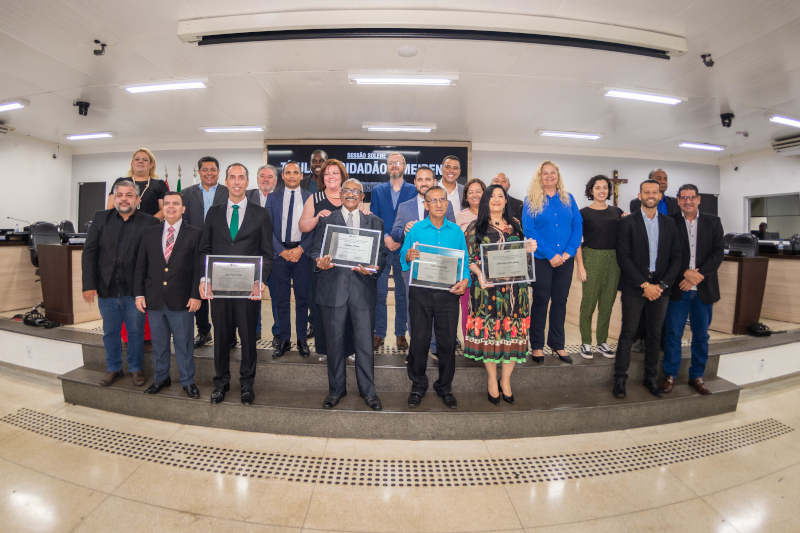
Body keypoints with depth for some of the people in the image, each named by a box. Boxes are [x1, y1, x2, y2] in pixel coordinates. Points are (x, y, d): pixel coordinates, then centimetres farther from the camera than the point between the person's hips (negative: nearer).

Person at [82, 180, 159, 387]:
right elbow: (89, 252, 2)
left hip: (134, 290, -3)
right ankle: (113, 368, 34)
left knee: (136, 331, 10)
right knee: (110, 331, 16)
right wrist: (88, 284, -4)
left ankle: (136, 368, 28)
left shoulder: (149, 222, -6)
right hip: (107, 289, 3)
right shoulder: (100, 218, 4)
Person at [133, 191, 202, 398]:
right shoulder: (149, 233, 9)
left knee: (184, 343, 6)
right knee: (158, 342, 16)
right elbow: (141, 265, 10)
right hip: (154, 299, 4)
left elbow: (198, 267, -5)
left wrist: (196, 295, -11)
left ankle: (188, 381, 21)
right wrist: (139, 293, 3)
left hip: (182, 300, -3)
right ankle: (161, 378, 33)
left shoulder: (195, 234, -2)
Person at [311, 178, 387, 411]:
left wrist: (372, 269, -15)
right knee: (334, 341, 10)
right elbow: (316, 250, 8)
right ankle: (336, 389, 28)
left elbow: (381, 255, 6)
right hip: (333, 287, 1)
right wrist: (320, 262, -15)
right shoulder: (327, 220, 13)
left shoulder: (375, 222, 12)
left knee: (365, 342, 4)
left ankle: (368, 390, 23)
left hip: (363, 288, 0)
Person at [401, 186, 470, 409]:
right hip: (420, 292, -1)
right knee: (419, 340, 5)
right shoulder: (415, 229, 3)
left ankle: (445, 387, 27)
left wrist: (465, 280, -10)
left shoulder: (456, 231, 7)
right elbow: (403, 257, 4)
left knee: (448, 341, 8)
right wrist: (408, 257, -19)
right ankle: (418, 386, 25)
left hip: (448, 292, 2)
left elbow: (464, 261, 8)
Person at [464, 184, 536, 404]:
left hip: (514, 286, 3)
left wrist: (529, 249, -1)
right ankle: (492, 380, 20)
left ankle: (506, 380, 21)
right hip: (487, 287, -3)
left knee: (512, 330, 3)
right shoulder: (476, 226, 4)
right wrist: (479, 274, -18)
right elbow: (469, 258, -1)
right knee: (488, 330, 2)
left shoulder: (515, 224, 14)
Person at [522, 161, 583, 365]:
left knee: (560, 301, 10)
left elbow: (577, 226, 4)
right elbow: (529, 230, -9)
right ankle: (537, 346, 16)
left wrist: (568, 252, -10)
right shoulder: (531, 200, -1)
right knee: (540, 301, 4)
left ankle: (557, 344, 23)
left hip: (565, 259, 3)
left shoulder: (568, 199, 9)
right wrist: (551, 254, -15)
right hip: (541, 259, -3)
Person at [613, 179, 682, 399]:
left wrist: (662, 284, -6)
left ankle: (650, 377, 25)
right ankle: (620, 378, 11)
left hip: (660, 288, 4)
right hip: (634, 288, -3)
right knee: (628, 333, 1)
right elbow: (623, 257, -9)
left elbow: (676, 257, 7)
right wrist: (644, 285, -13)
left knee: (655, 334, 11)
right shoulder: (628, 223, -2)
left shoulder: (669, 223, 9)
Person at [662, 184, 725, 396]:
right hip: (678, 289, -2)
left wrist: (699, 275, -13)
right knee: (673, 334, 3)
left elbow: (718, 253, -1)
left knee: (701, 335, 11)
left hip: (704, 290, 3)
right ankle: (670, 375, 16)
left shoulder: (713, 222, 7)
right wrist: (686, 273, -16)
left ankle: (697, 376, 25)